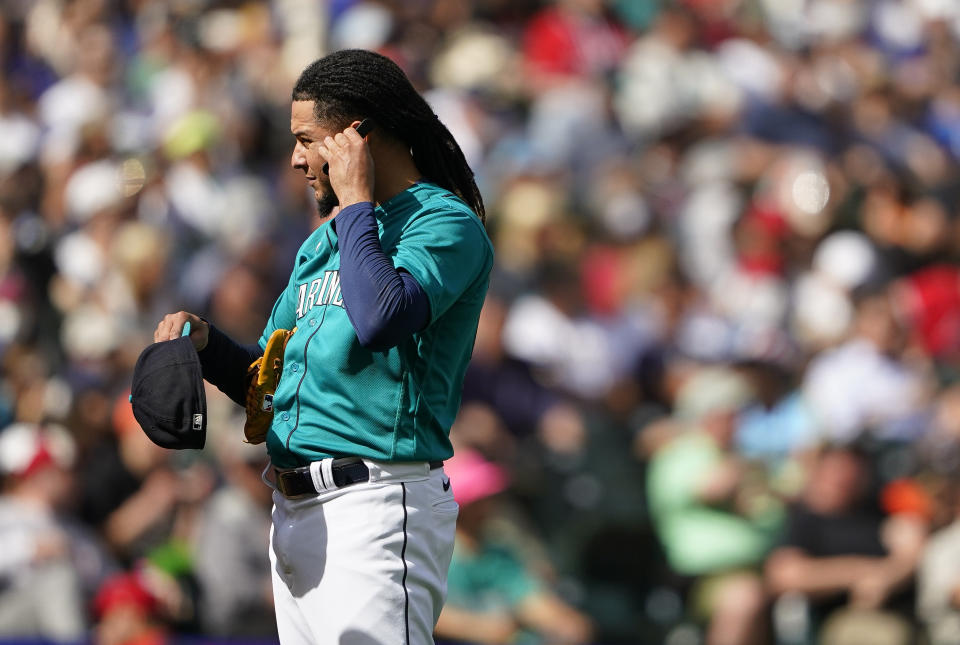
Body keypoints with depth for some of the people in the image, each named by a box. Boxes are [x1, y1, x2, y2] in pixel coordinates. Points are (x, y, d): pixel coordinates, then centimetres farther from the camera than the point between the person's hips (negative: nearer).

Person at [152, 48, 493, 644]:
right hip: (293, 515, 9)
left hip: (377, 508, -9)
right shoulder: (322, 242, 23)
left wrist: (356, 200, -12)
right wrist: (204, 342, 4)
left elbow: (382, 318, -25)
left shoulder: (446, 224, -5)